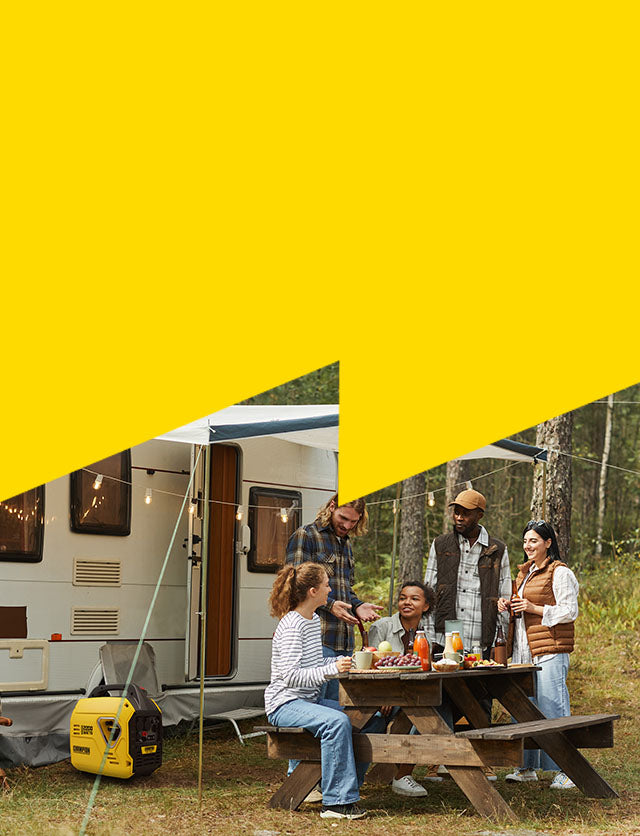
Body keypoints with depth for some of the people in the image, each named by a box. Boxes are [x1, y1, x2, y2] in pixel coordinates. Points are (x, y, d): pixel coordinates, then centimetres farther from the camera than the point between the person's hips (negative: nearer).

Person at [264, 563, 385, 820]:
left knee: (373, 718, 1)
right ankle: (336, 802, -32)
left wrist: (344, 661, 9)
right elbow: (290, 675, -25)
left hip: (311, 701, 10)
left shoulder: (314, 620, 13)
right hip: (285, 704, -10)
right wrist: (332, 668, -30)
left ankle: (346, 785, 6)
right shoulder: (291, 625, -17)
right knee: (337, 721, -35)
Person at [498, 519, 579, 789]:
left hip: (550, 649, -8)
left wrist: (533, 608, -17)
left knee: (552, 708, -8)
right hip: (523, 650, 8)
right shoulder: (525, 572, 19)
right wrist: (509, 606, 8)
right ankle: (527, 767, 16)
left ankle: (565, 770, -3)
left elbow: (570, 611, -11)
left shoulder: (560, 573, -6)